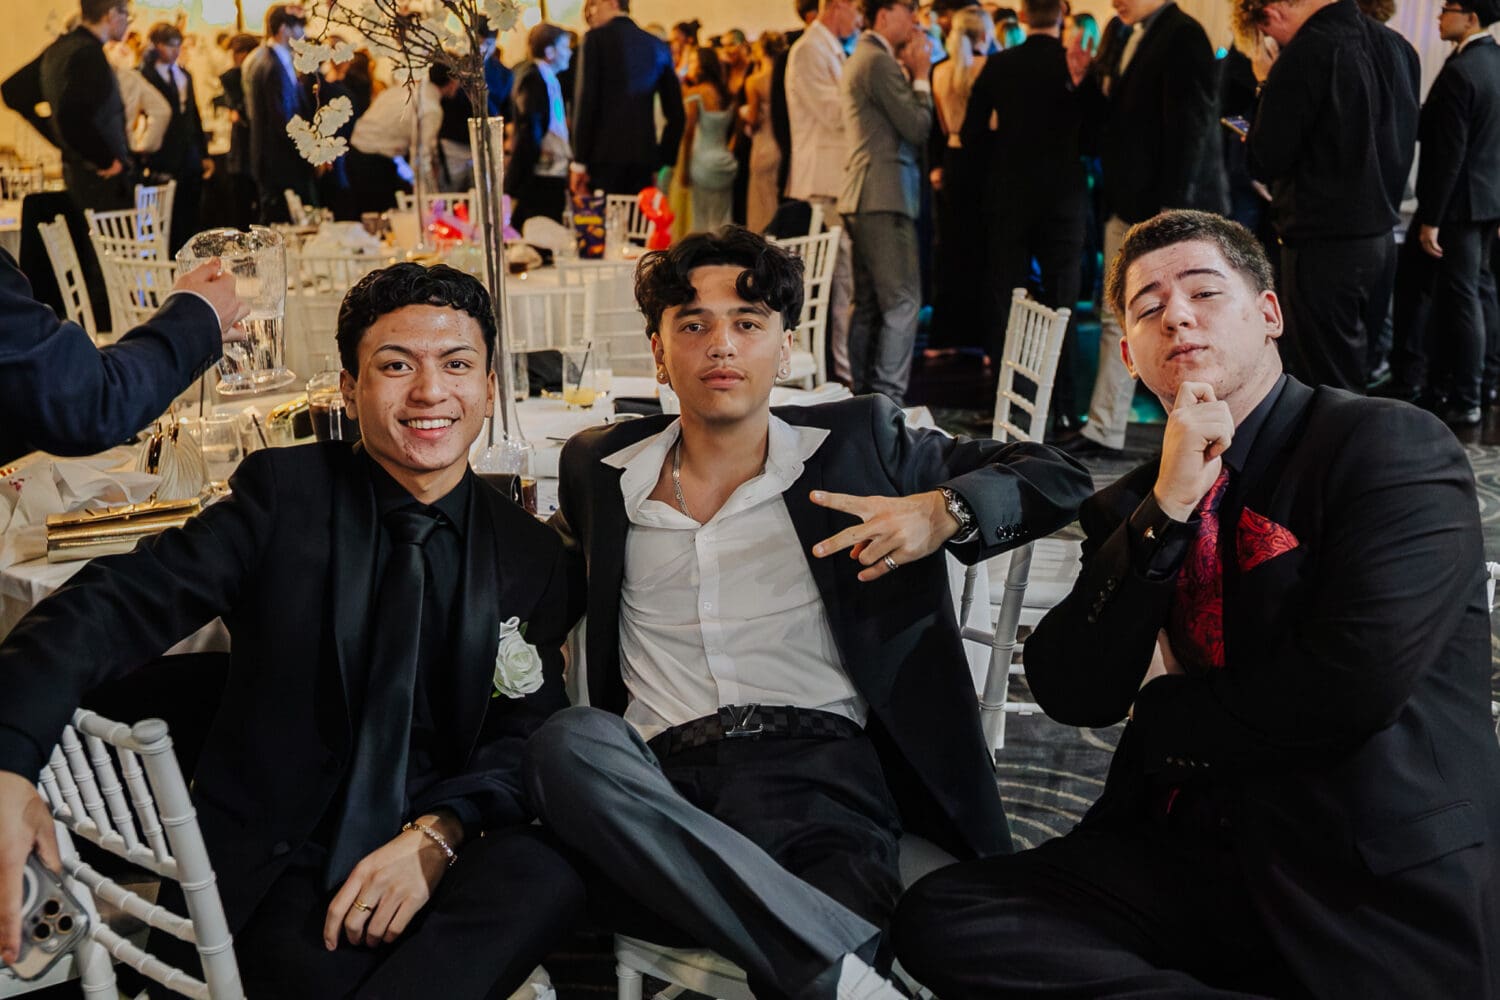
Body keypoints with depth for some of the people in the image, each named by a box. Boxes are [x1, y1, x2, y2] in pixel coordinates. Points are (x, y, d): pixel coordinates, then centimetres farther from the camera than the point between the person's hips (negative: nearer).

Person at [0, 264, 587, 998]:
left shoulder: (531, 557, 7)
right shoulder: (285, 494, -1)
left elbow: (531, 737, 4)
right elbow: (116, 606, -12)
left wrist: (437, 836, -18)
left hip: (441, 856, 3)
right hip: (270, 865, -3)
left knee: (547, 875, -31)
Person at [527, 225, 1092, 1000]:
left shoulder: (857, 442, 15)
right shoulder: (600, 470, 19)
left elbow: (1056, 478, 17)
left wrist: (944, 513, -4)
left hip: (820, 768, -3)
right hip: (664, 784, 4)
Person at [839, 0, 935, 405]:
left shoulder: (861, 59, 21)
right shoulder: (880, 61, -12)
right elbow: (917, 127, -15)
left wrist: (911, 77, 13)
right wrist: (920, 78, -2)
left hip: (865, 198, 11)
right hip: (885, 197, -11)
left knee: (869, 303, 12)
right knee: (902, 301, -11)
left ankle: (863, 395, 16)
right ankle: (887, 398, -13)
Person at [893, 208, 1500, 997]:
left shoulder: (1394, 447, -4)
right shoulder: (1131, 505, 13)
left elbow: (1354, 686, -17)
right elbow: (1072, 695, -1)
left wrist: (1158, 714, 0)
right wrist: (1166, 509, -12)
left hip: (1368, 887, -6)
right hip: (1182, 860, 7)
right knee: (938, 917, -16)